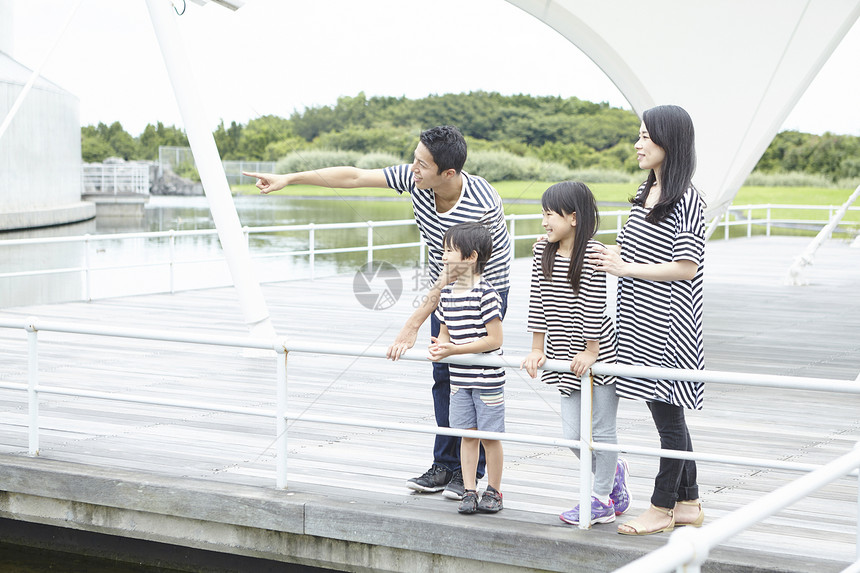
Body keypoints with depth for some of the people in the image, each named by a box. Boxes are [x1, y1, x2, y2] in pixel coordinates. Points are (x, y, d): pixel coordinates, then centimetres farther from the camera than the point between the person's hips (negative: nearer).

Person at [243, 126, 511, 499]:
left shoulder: (481, 206, -34)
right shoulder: (416, 178, -16)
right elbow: (354, 177, -11)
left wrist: (413, 325, -33)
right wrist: (289, 179, -13)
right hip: (444, 287, 6)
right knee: (443, 376, 5)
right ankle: (445, 465, 12)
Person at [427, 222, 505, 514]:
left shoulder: (485, 293, -17)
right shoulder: (447, 293, 5)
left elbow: (495, 339, -19)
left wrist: (454, 350, -21)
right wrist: (438, 346, -9)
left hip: (487, 378, -6)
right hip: (459, 378, 6)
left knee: (490, 435, 5)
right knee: (468, 435, 10)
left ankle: (493, 491, 18)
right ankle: (469, 491, 16)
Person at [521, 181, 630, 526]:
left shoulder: (593, 254, -17)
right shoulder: (543, 252, 2)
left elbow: (594, 307, -15)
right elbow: (538, 302, 4)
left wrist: (591, 352, -13)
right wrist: (537, 350, 3)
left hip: (599, 354, -6)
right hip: (567, 356, 6)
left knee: (601, 429, 2)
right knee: (572, 434, 7)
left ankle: (602, 499, 16)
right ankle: (613, 473, 33)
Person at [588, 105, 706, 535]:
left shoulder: (687, 200, -14)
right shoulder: (646, 192, 13)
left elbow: (685, 267, -17)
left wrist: (626, 268, -13)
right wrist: (607, 256, 7)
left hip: (667, 327, -9)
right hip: (641, 323, 9)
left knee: (667, 414, 1)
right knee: (666, 414, 14)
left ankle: (662, 508, 11)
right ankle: (689, 504, 24)